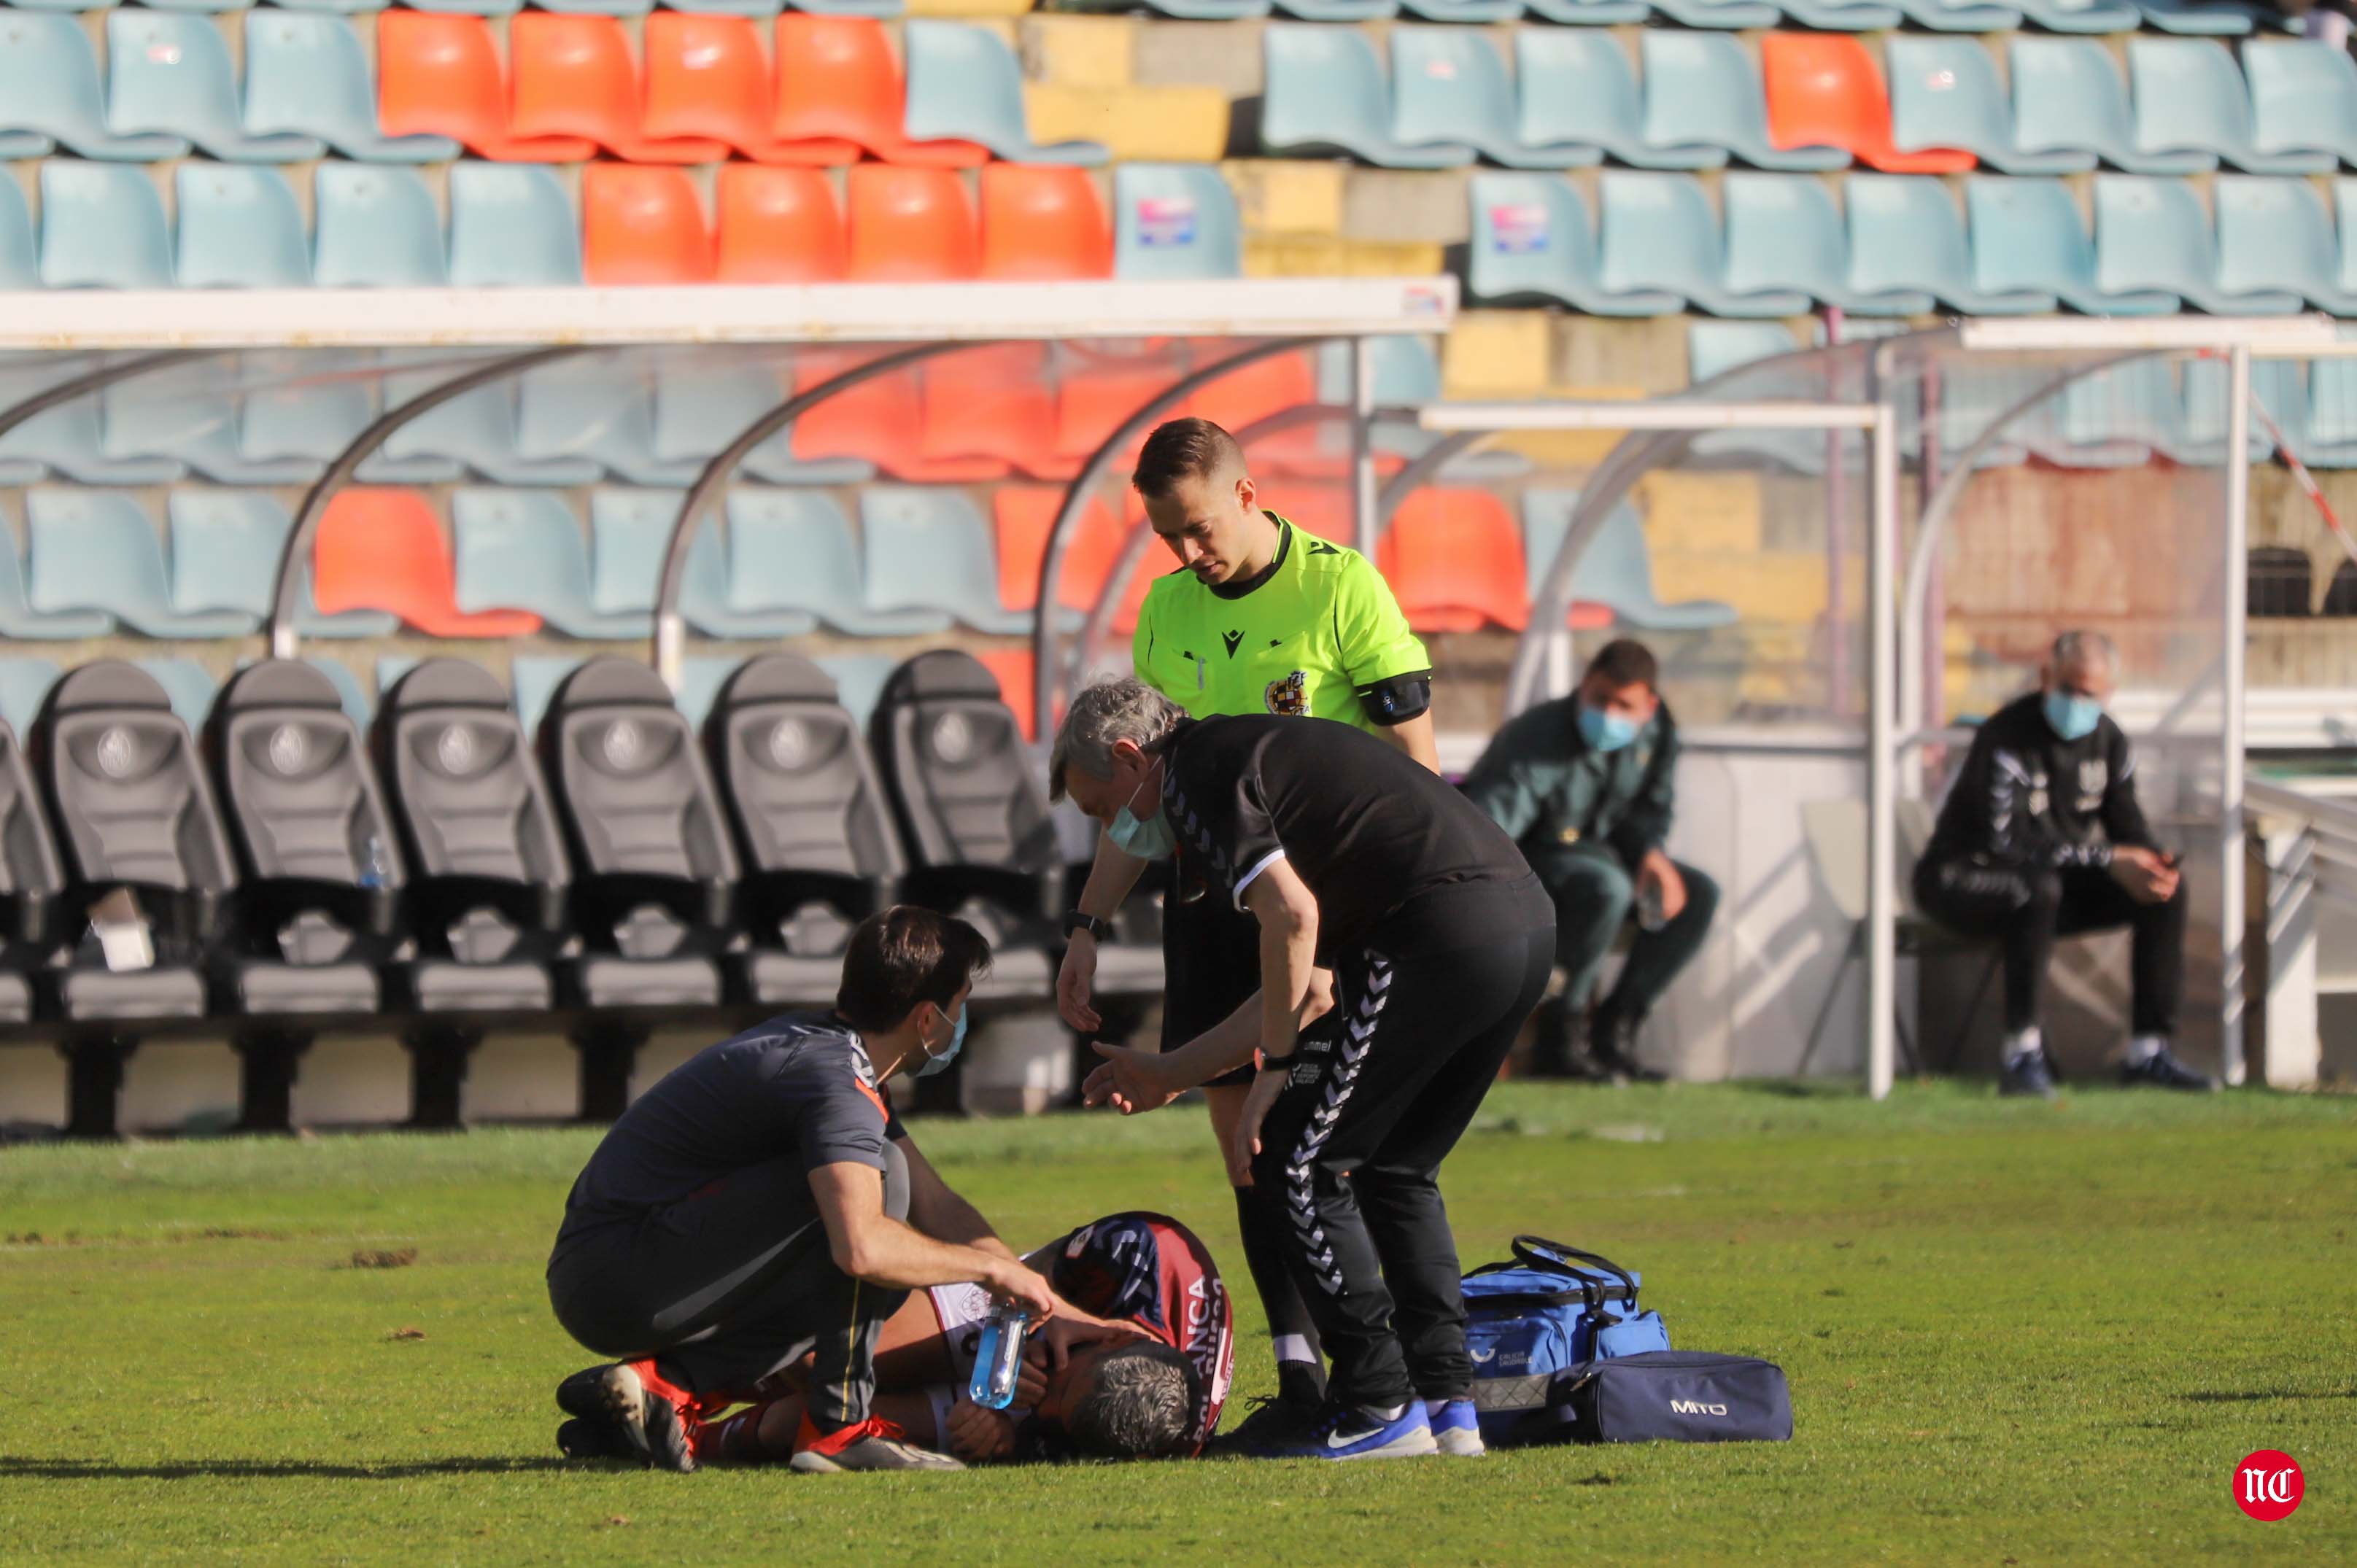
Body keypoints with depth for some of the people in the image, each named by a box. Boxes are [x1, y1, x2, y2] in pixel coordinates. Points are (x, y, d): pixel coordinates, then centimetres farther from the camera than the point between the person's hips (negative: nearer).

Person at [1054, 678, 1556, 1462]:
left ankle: (1380, 1407, 2)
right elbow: (1304, 987, 32)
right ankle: (1445, 1403, 17)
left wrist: (1272, 1074, -5)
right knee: (1395, 1172, 22)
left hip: (1442, 932, -10)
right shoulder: (1255, 750, 31)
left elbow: (1293, 915, -13)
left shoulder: (1196, 772, 1)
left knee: (1297, 1163, 1)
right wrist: (1171, 1073, 38)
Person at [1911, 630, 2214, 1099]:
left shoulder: (2108, 740, 4)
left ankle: (2149, 1052, -9)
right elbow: (2007, 839, -28)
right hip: (1964, 879, -7)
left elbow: (2126, 821, 5)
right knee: (2040, 890, -41)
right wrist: (2108, 859, -31)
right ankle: (2022, 1056, -38)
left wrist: (2153, 863, -21)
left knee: (2166, 890, -9)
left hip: (2059, 876, 7)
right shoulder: (2007, 738, -21)